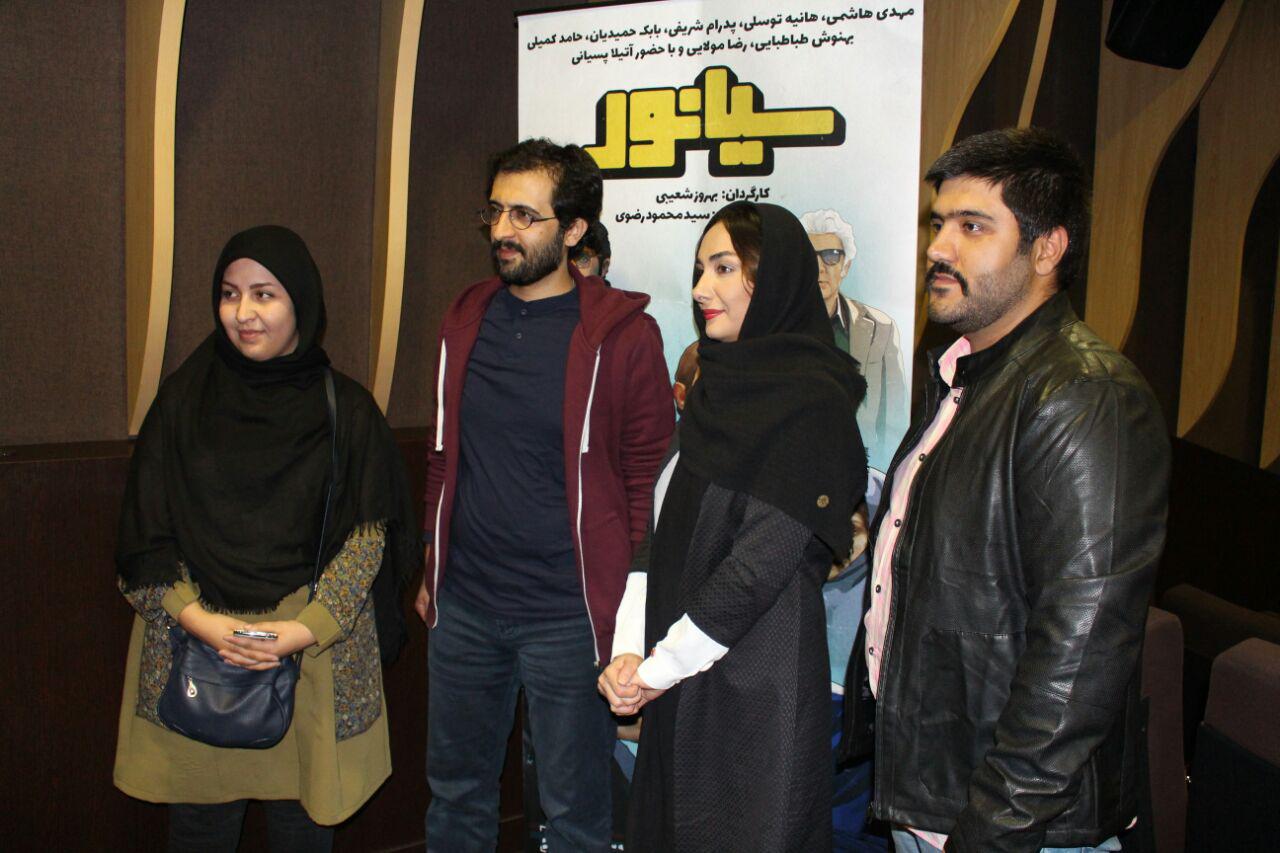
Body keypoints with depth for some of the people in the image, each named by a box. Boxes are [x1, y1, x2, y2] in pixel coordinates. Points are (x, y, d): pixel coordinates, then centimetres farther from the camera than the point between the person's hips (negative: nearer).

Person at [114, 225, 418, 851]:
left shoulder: (345, 411, -1)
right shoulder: (184, 400, 2)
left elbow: (365, 539, -2)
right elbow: (145, 534, 1)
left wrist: (307, 628, -14)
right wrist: (198, 619, -12)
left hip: (315, 652, -1)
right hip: (192, 641, 1)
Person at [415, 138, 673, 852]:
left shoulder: (622, 332, -10)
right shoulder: (467, 318, 6)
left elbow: (648, 476, -6)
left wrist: (629, 600, -7)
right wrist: (433, 570, 15)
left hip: (569, 616, -5)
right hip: (463, 606, 5)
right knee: (456, 792, 20)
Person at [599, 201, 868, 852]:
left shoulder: (813, 402, -15)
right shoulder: (716, 387, 9)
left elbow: (763, 562, -20)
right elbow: (663, 528, 6)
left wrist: (659, 667, -13)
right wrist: (630, 648, -4)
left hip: (760, 678, -7)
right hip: (678, 677, 7)